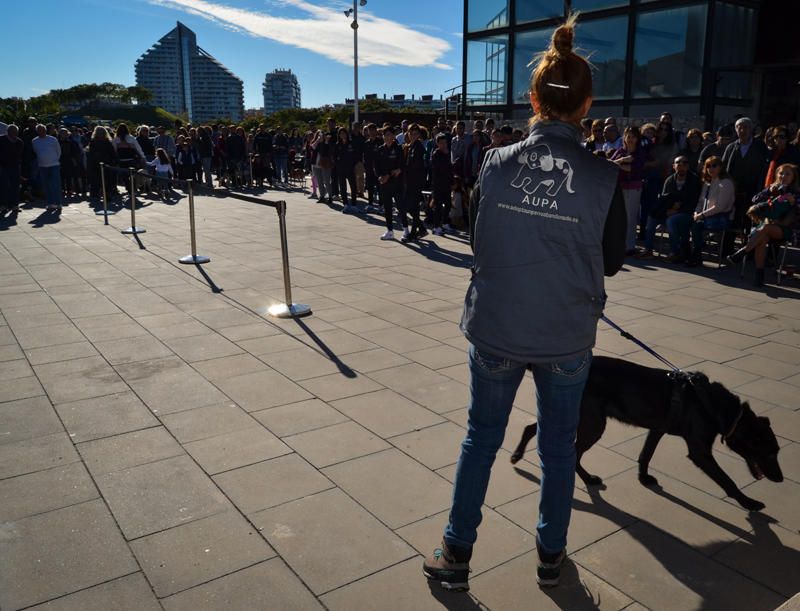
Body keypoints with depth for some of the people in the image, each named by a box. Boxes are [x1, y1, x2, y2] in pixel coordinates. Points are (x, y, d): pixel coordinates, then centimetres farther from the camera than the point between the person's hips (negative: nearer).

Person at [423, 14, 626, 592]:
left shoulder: (497, 163, -9)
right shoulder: (603, 177, -12)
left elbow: (479, 241, 3)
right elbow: (612, 261, 0)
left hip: (495, 328, 1)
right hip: (567, 337, 0)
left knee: (482, 436, 18)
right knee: (559, 444, 19)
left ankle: (456, 555, 27)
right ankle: (551, 555, 36)